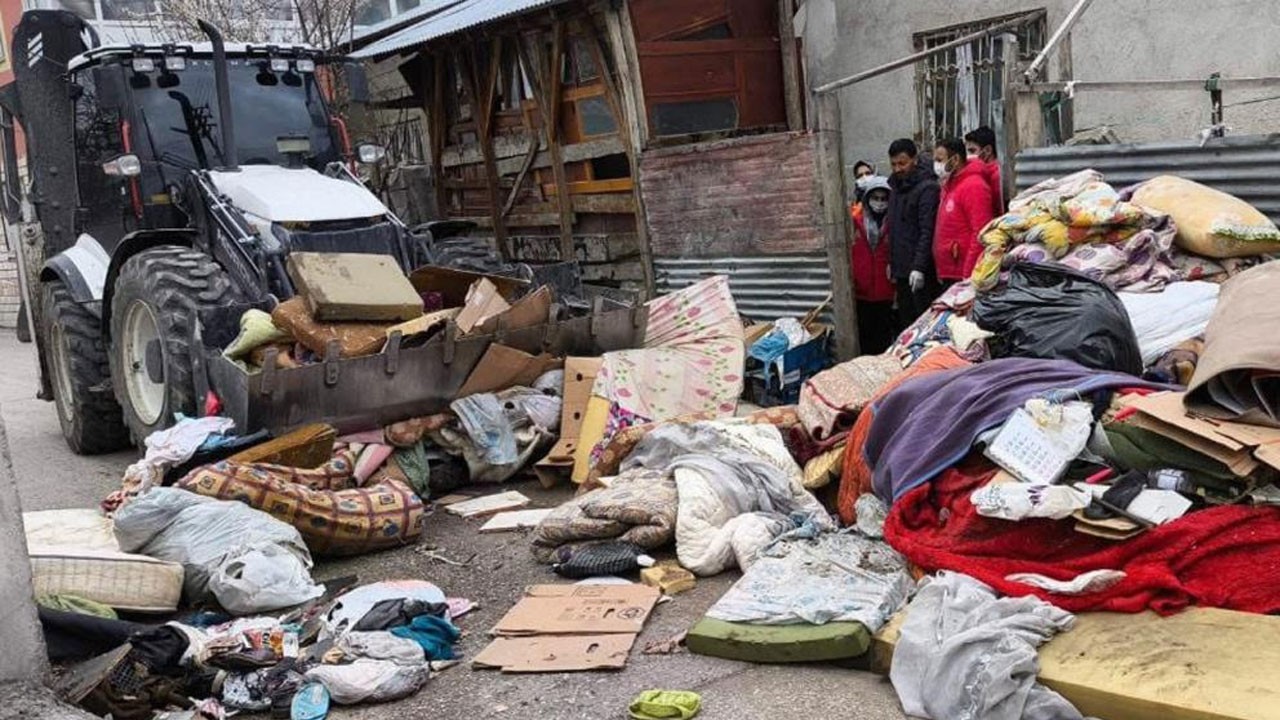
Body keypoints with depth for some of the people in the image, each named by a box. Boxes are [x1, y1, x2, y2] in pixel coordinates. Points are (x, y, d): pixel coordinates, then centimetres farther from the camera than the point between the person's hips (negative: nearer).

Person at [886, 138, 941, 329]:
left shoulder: (927, 188, -11)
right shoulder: (897, 188, 16)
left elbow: (927, 232, -18)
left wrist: (919, 267, -24)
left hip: (921, 271, -9)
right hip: (902, 270, 9)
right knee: (905, 322, 12)